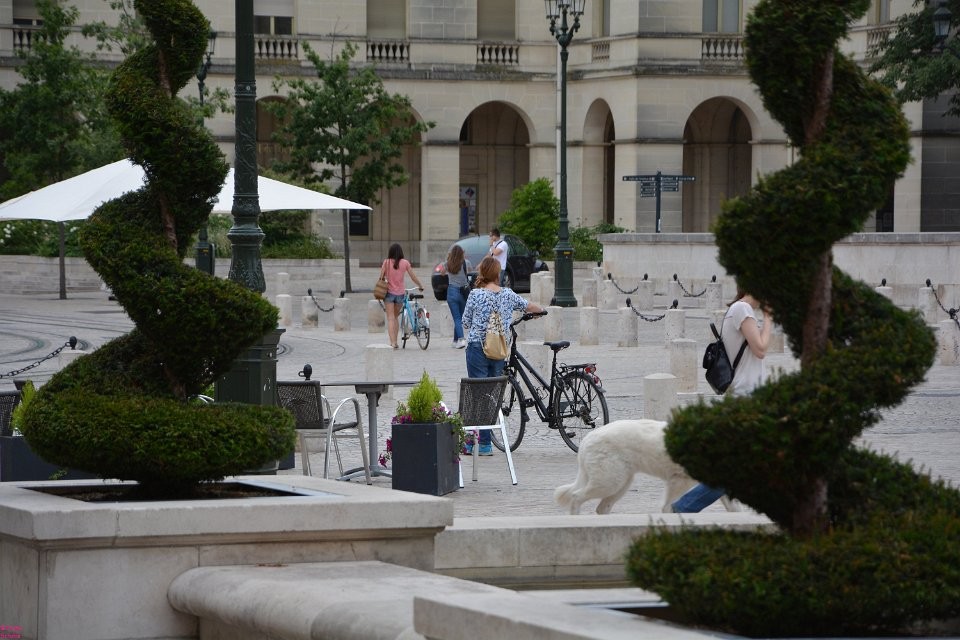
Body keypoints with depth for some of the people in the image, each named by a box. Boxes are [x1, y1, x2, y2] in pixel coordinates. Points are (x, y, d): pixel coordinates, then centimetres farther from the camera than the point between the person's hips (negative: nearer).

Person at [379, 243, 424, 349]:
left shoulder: (386, 262, -7)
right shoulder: (405, 263, -3)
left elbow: (381, 277, -4)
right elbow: (413, 277, 2)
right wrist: (420, 286, 19)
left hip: (389, 292, -2)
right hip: (400, 293, 2)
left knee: (390, 318, -3)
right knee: (395, 317, 18)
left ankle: (393, 342, -16)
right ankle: (395, 341, 18)